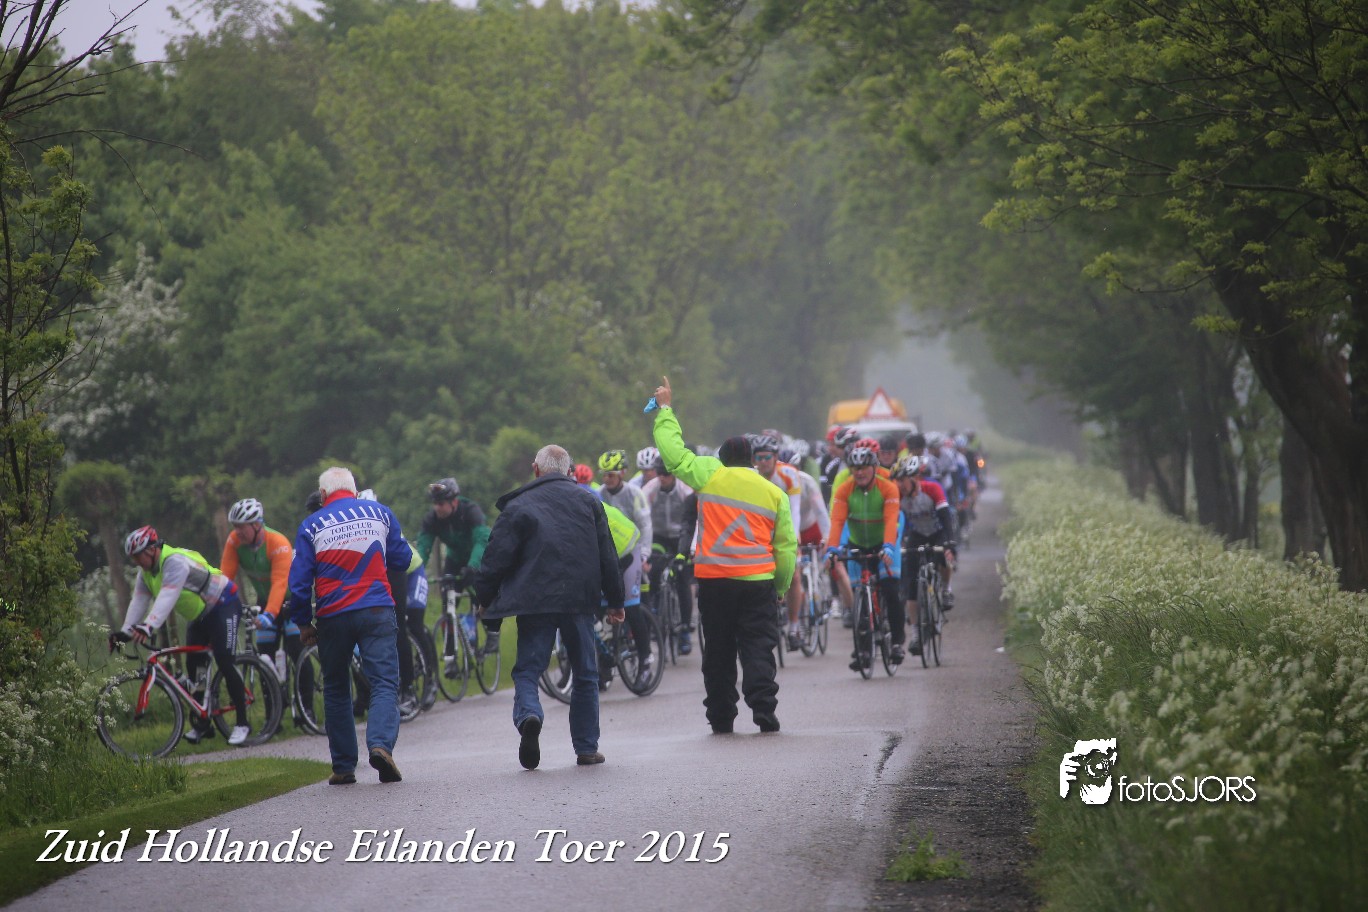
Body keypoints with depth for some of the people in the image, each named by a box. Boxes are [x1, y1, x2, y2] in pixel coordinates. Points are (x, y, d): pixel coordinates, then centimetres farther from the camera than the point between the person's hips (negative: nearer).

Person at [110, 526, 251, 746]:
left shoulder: (176, 562, -30)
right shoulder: (146, 572, 0)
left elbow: (166, 598, -42)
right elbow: (139, 602, -6)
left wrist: (148, 627, -53)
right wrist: (125, 632, -20)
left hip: (223, 606, -9)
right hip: (200, 616, 9)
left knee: (225, 662, -18)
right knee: (194, 666, 1)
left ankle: (242, 723, -15)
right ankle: (202, 725, 7)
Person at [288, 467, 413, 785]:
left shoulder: (312, 525, 1)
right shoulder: (380, 512, 5)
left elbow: (299, 580, -1)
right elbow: (402, 560, 12)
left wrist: (303, 623, 8)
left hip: (333, 616, 0)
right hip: (377, 612, 0)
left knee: (336, 690, 13)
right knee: (384, 683, -3)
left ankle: (343, 767, 11)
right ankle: (381, 743, -28)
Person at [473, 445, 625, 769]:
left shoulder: (518, 506, 1)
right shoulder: (588, 502, 10)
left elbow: (497, 558, -3)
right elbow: (608, 556, 10)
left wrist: (486, 600, 8)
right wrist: (615, 601, 17)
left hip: (535, 602, -2)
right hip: (579, 601, 2)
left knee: (527, 670, 3)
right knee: (585, 675, 12)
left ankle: (528, 716, -27)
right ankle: (586, 747, 12)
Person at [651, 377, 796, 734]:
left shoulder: (711, 475, 2)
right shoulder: (774, 493, 9)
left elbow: (673, 451, 7)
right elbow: (786, 547, 9)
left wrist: (665, 409, 18)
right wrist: (781, 588, 18)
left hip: (714, 580, -1)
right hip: (758, 580, 1)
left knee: (718, 651, 8)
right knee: (758, 647, 1)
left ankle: (721, 716, 11)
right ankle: (764, 709, -12)